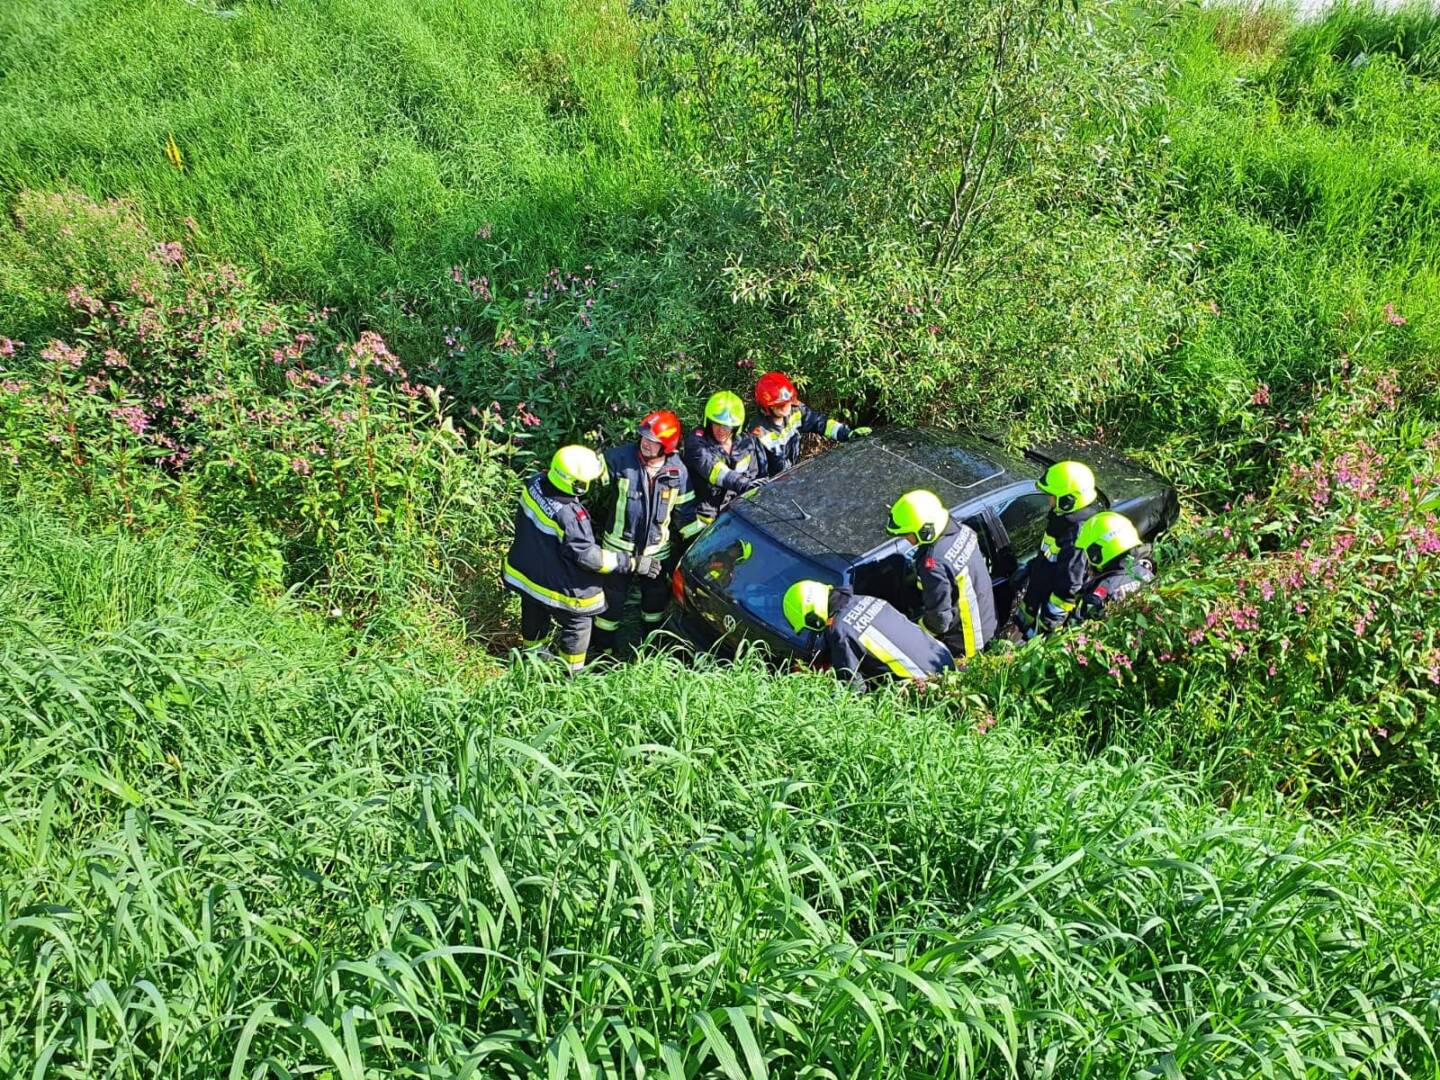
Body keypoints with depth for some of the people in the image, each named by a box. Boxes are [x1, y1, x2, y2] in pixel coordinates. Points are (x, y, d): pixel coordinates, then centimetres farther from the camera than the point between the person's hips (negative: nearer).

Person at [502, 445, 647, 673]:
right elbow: (587, 556, -30)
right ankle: (571, 672, 34)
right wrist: (632, 564, -25)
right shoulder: (569, 516, -38)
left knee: (534, 615, 32)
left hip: (523, 572, 7)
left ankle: (533, 653, 56)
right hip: (556, 586, -7)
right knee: (578, 624, 19)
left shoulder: (534, 483, -18)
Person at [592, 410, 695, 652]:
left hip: (657, 549, 3)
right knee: (611, 599, 10)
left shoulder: (678, 471, -8)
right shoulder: (619, 458, -18)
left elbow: (685, 512, 0)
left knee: (657, 596, 21)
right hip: (618, 547, -3)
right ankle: (603, 648, 32)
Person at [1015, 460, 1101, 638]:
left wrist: (1045, 625, -24)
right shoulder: (1062, 518, -2)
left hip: (1049, 604, -9)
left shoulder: (1078, 537, -31)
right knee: (1018, 624, 23)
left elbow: (1070, 588, -29)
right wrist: (1028, 569, 23)